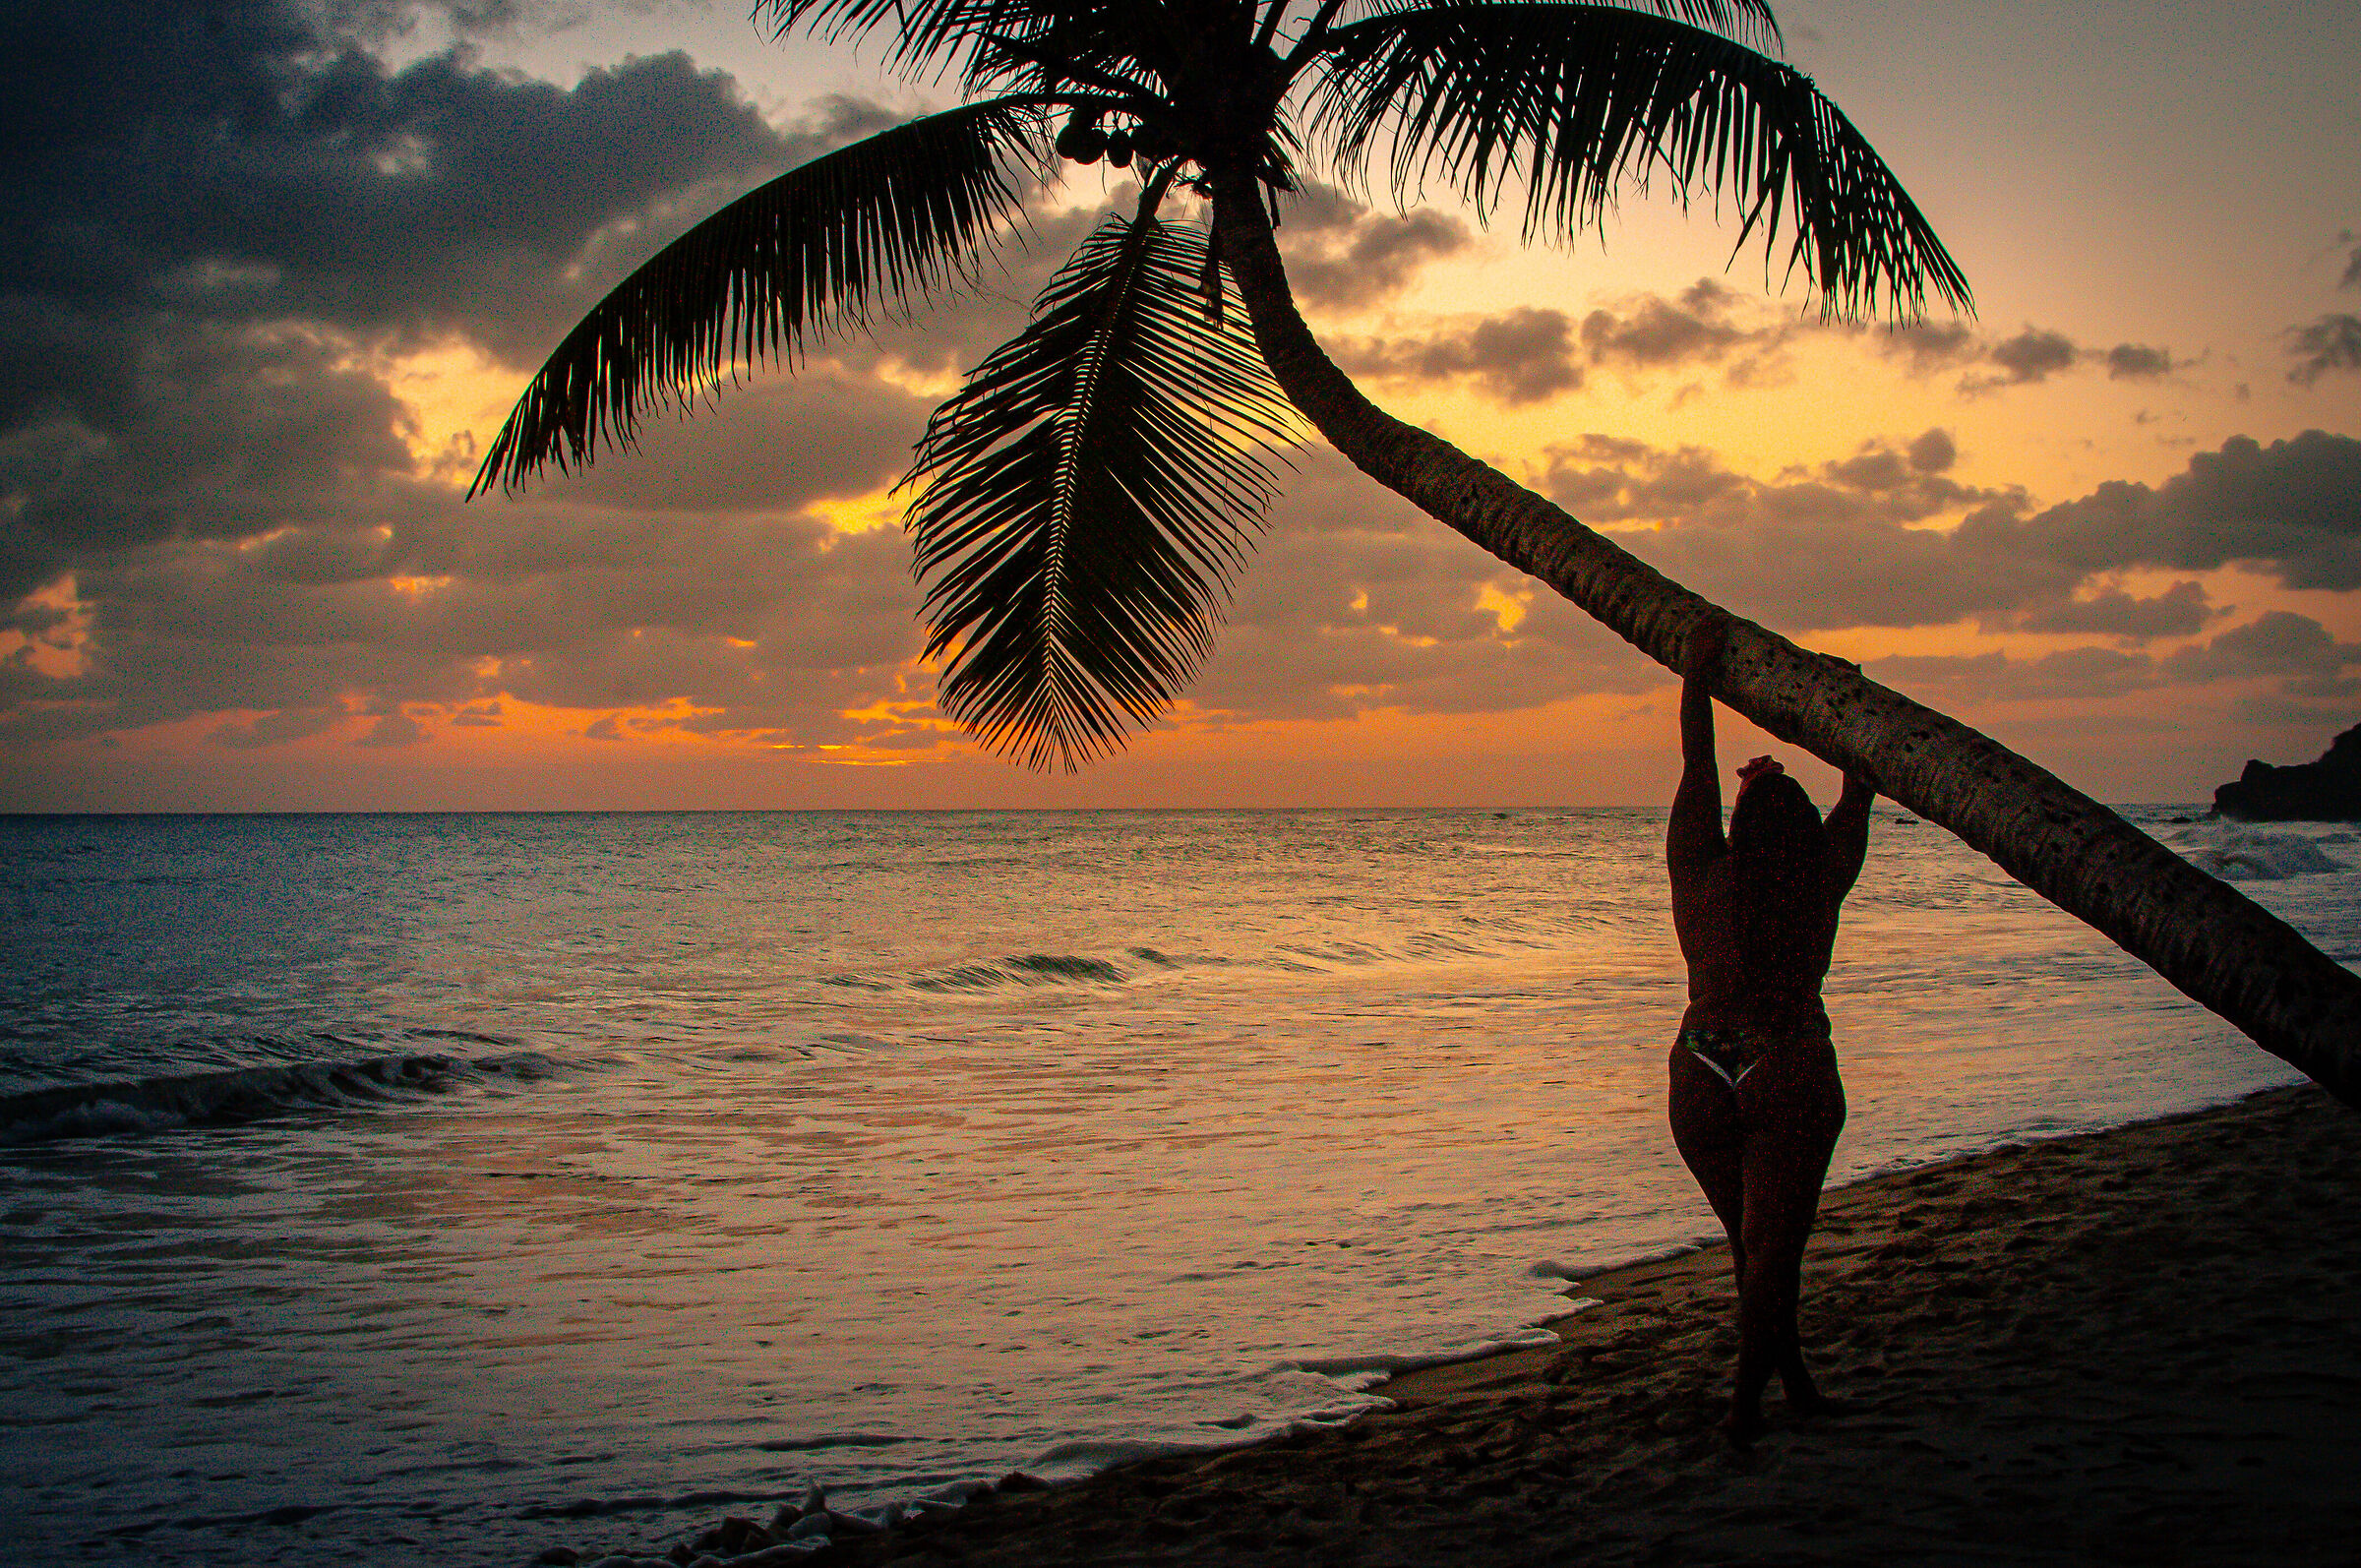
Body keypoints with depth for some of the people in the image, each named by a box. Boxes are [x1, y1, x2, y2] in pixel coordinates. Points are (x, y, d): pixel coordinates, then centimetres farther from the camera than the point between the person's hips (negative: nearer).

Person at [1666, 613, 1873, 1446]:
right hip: (1792, 1080, -2)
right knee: (1774, 1245, 4)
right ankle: (1746, 1401, -1)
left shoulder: (1701, 878, -5)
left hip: (1701, 1080, 2)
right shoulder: (1822, 885, -6)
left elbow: (1697, 768, 2)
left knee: (1753, 1241, 16)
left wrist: (1696, 674, 9)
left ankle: (1791, 1376, 28)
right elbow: (1858, 800, 8)